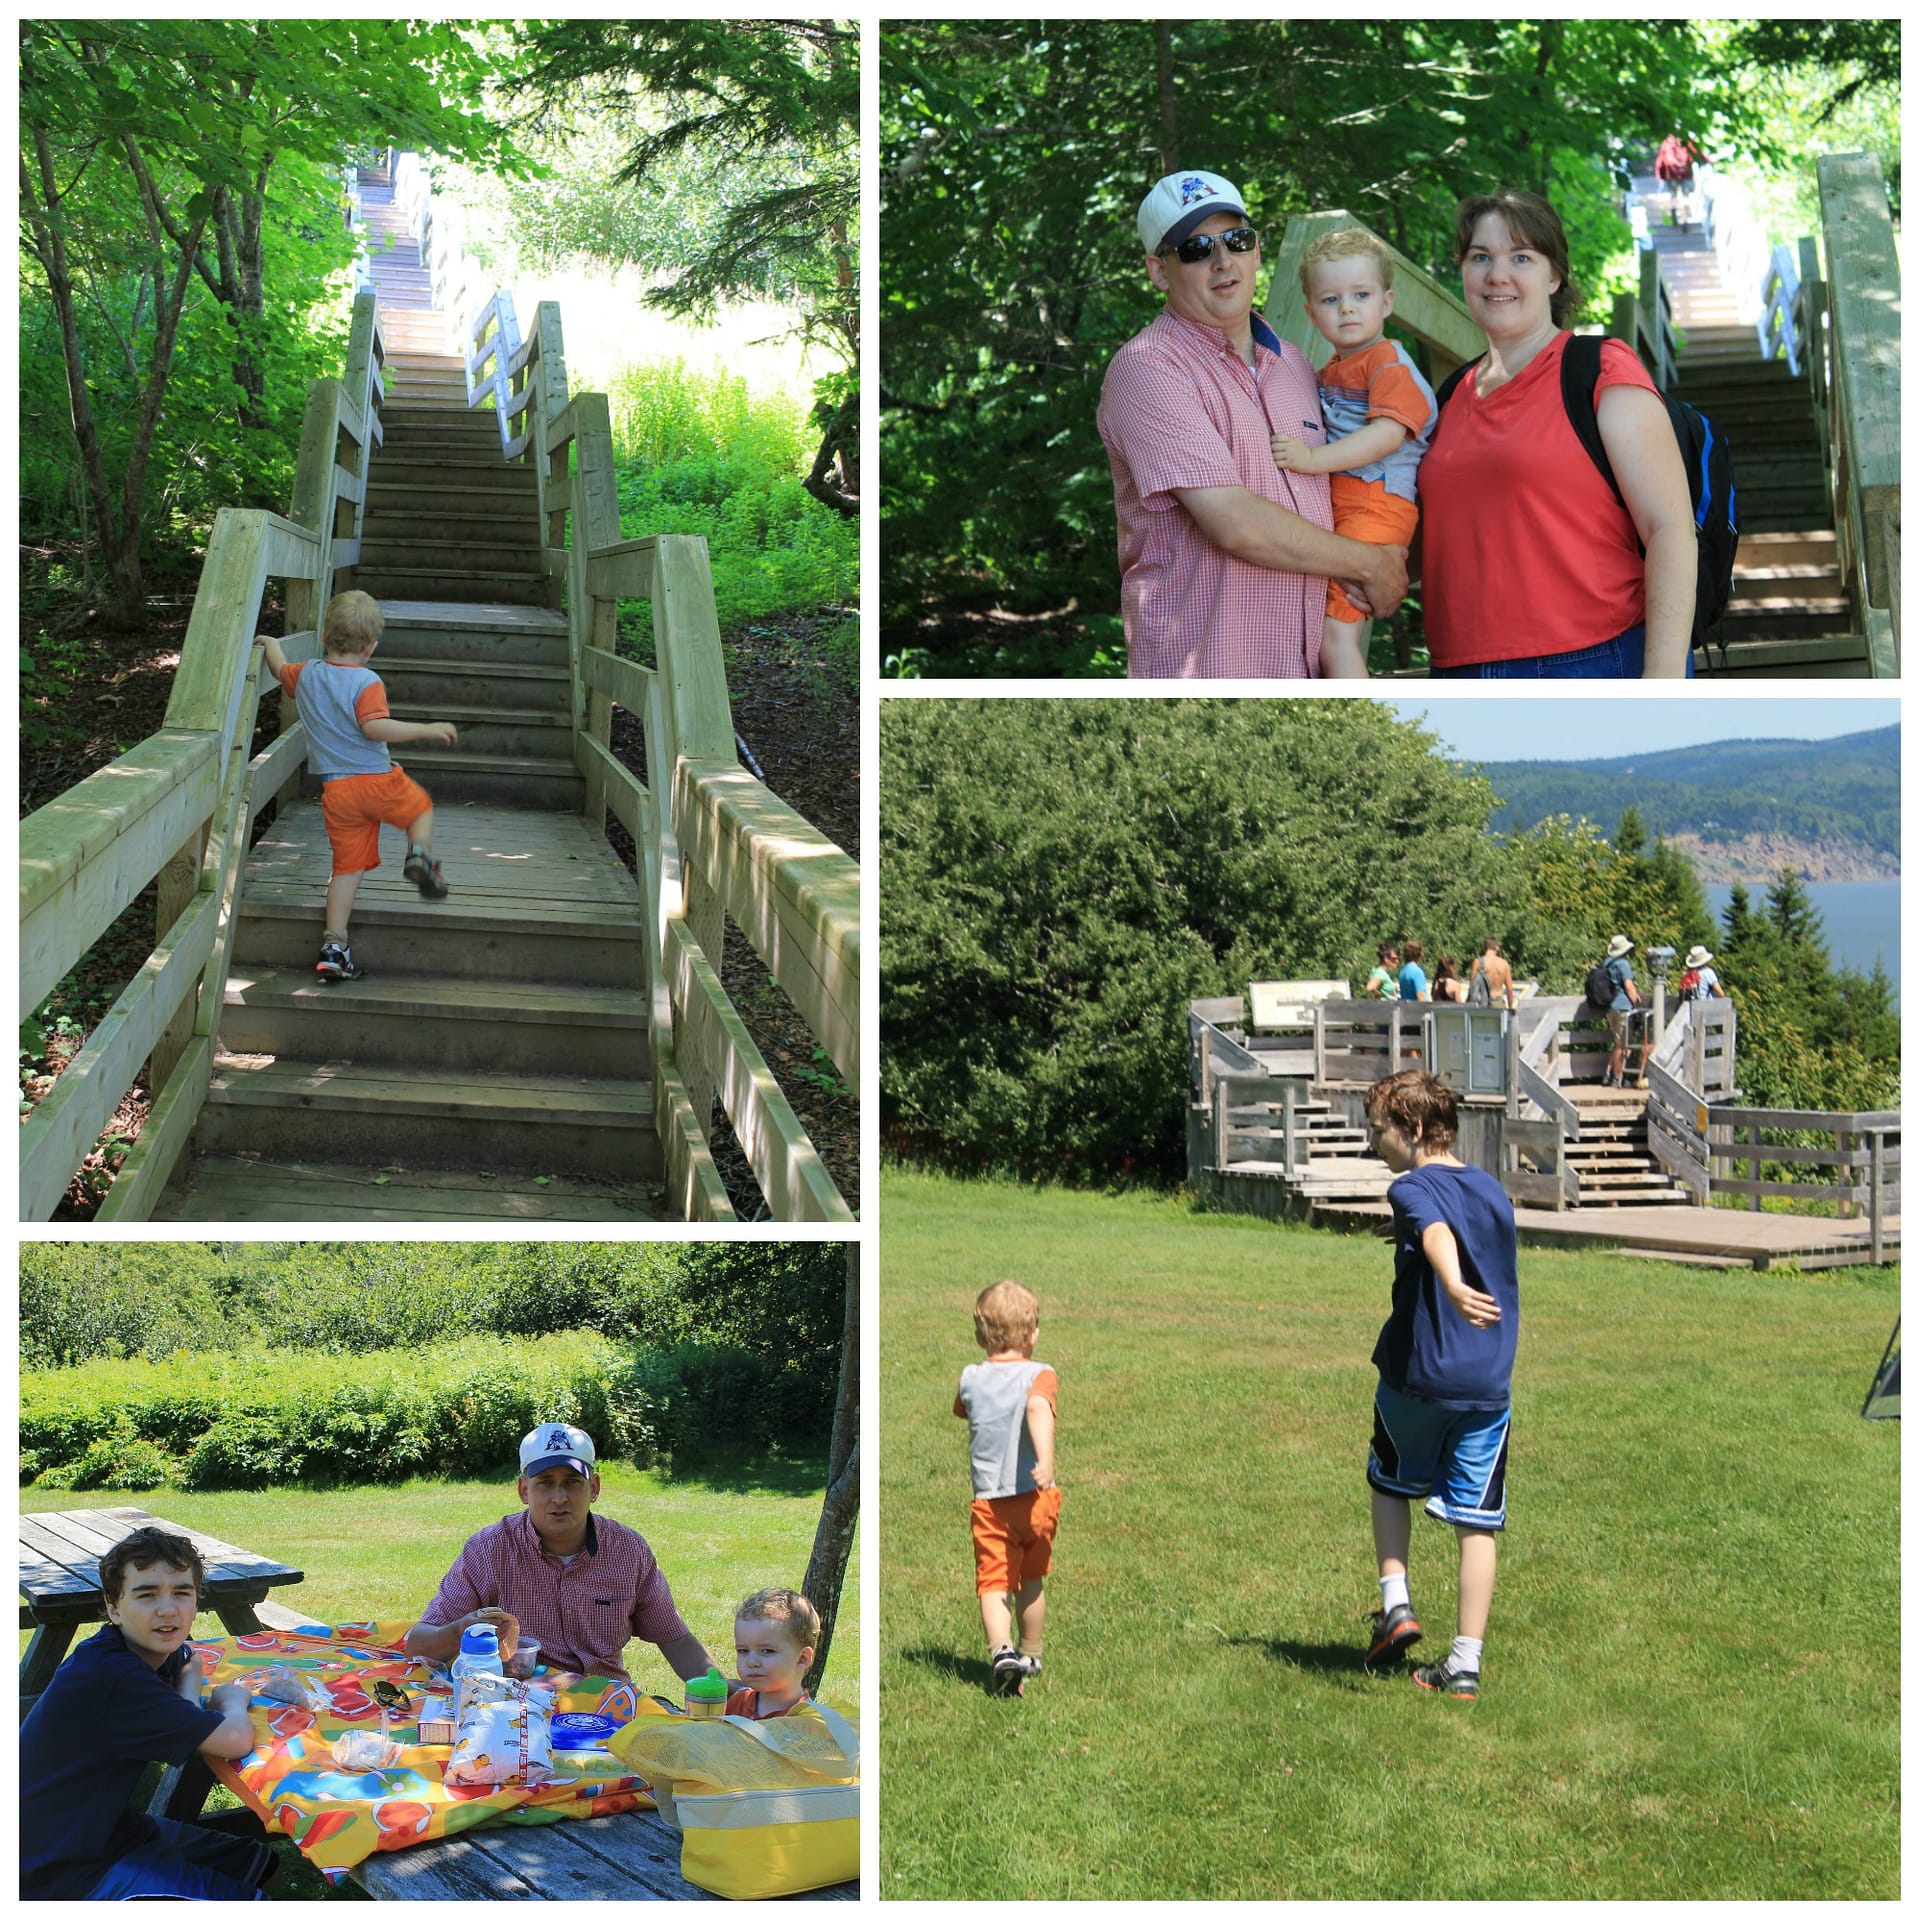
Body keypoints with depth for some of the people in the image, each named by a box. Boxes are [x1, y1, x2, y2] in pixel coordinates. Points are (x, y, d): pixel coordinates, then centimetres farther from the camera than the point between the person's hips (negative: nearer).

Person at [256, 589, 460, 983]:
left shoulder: (305, 675, 9)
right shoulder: (366, 682, -11)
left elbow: (280, 669, 31)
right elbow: (374, 727, -26)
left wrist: (269, 643, 51)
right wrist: (427, 730, -22)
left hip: (335, 789, 5)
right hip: (377, 780, -5)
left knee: (348, 866, 8)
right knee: (420, 806, 25)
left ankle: (333, 947, 3)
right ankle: (420, 854, -4)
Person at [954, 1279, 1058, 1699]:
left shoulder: (970, 1378, 4)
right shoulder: (1039, 1375, -8)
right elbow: (1038, 1410, -29)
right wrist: (1046, 1460, -41)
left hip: (988, 1502, 1)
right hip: (1035, 1497, -1)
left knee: (993, 1582, -5)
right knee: (1031, 1581, 18)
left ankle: (1002, 1650, -28)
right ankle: (1030, 1656, 31)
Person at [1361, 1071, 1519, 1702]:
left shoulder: (1414, 1190, -9)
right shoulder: (1493, 1190, 12)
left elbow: (1438, 1235, -32)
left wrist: (1453, 1288, -48)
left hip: (1417, 1375, -4)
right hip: (1490, 1384, 4)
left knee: (1390, 1483, 22)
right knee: (1477, 1524, 5)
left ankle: (1395, 1603, 13)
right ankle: (1466, 1663, 4)